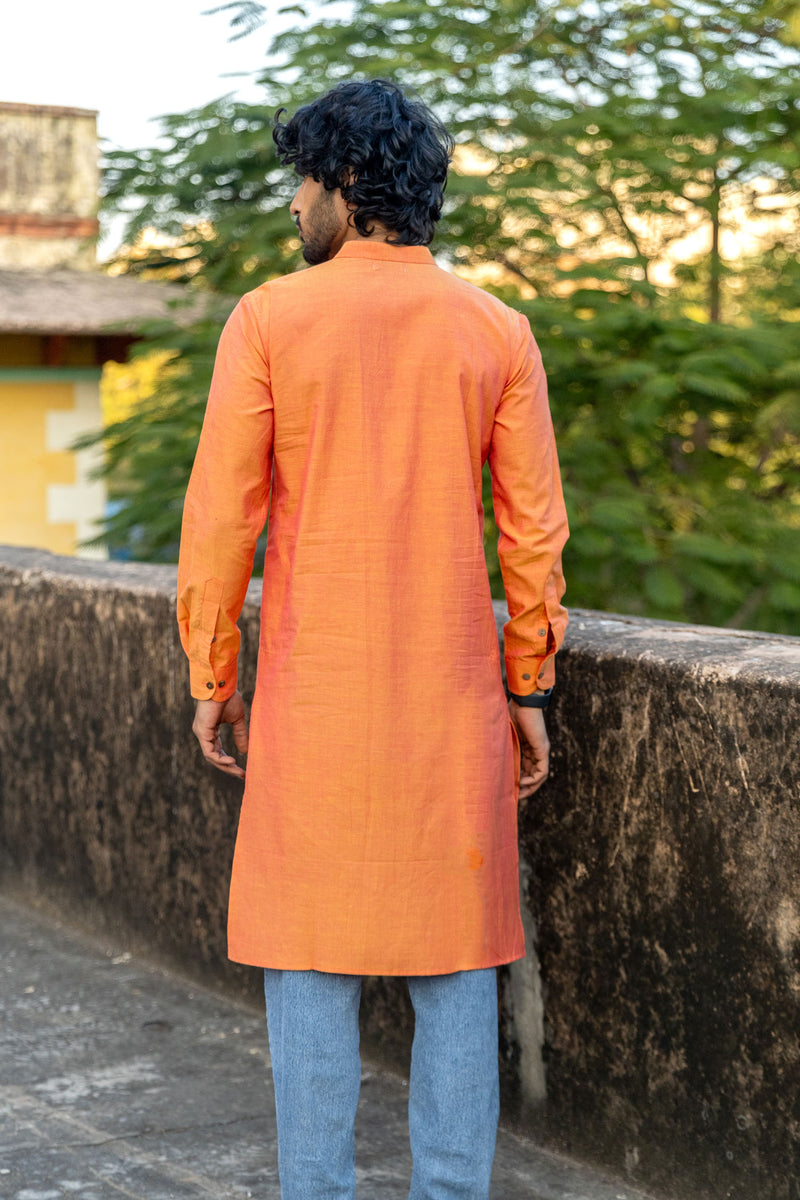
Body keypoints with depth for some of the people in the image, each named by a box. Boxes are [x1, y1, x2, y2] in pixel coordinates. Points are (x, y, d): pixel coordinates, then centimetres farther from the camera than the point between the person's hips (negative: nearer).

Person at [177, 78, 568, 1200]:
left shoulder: (270, 320, -5)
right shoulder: (496, 330, 2)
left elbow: (220, 516, -6)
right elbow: (534, 528, 1)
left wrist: (211, 676, 4)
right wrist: (527, 686, 9)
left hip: (313, 698, -2)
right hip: (454, 697, 2)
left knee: (309, 955, 7)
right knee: (455, 957, 10)